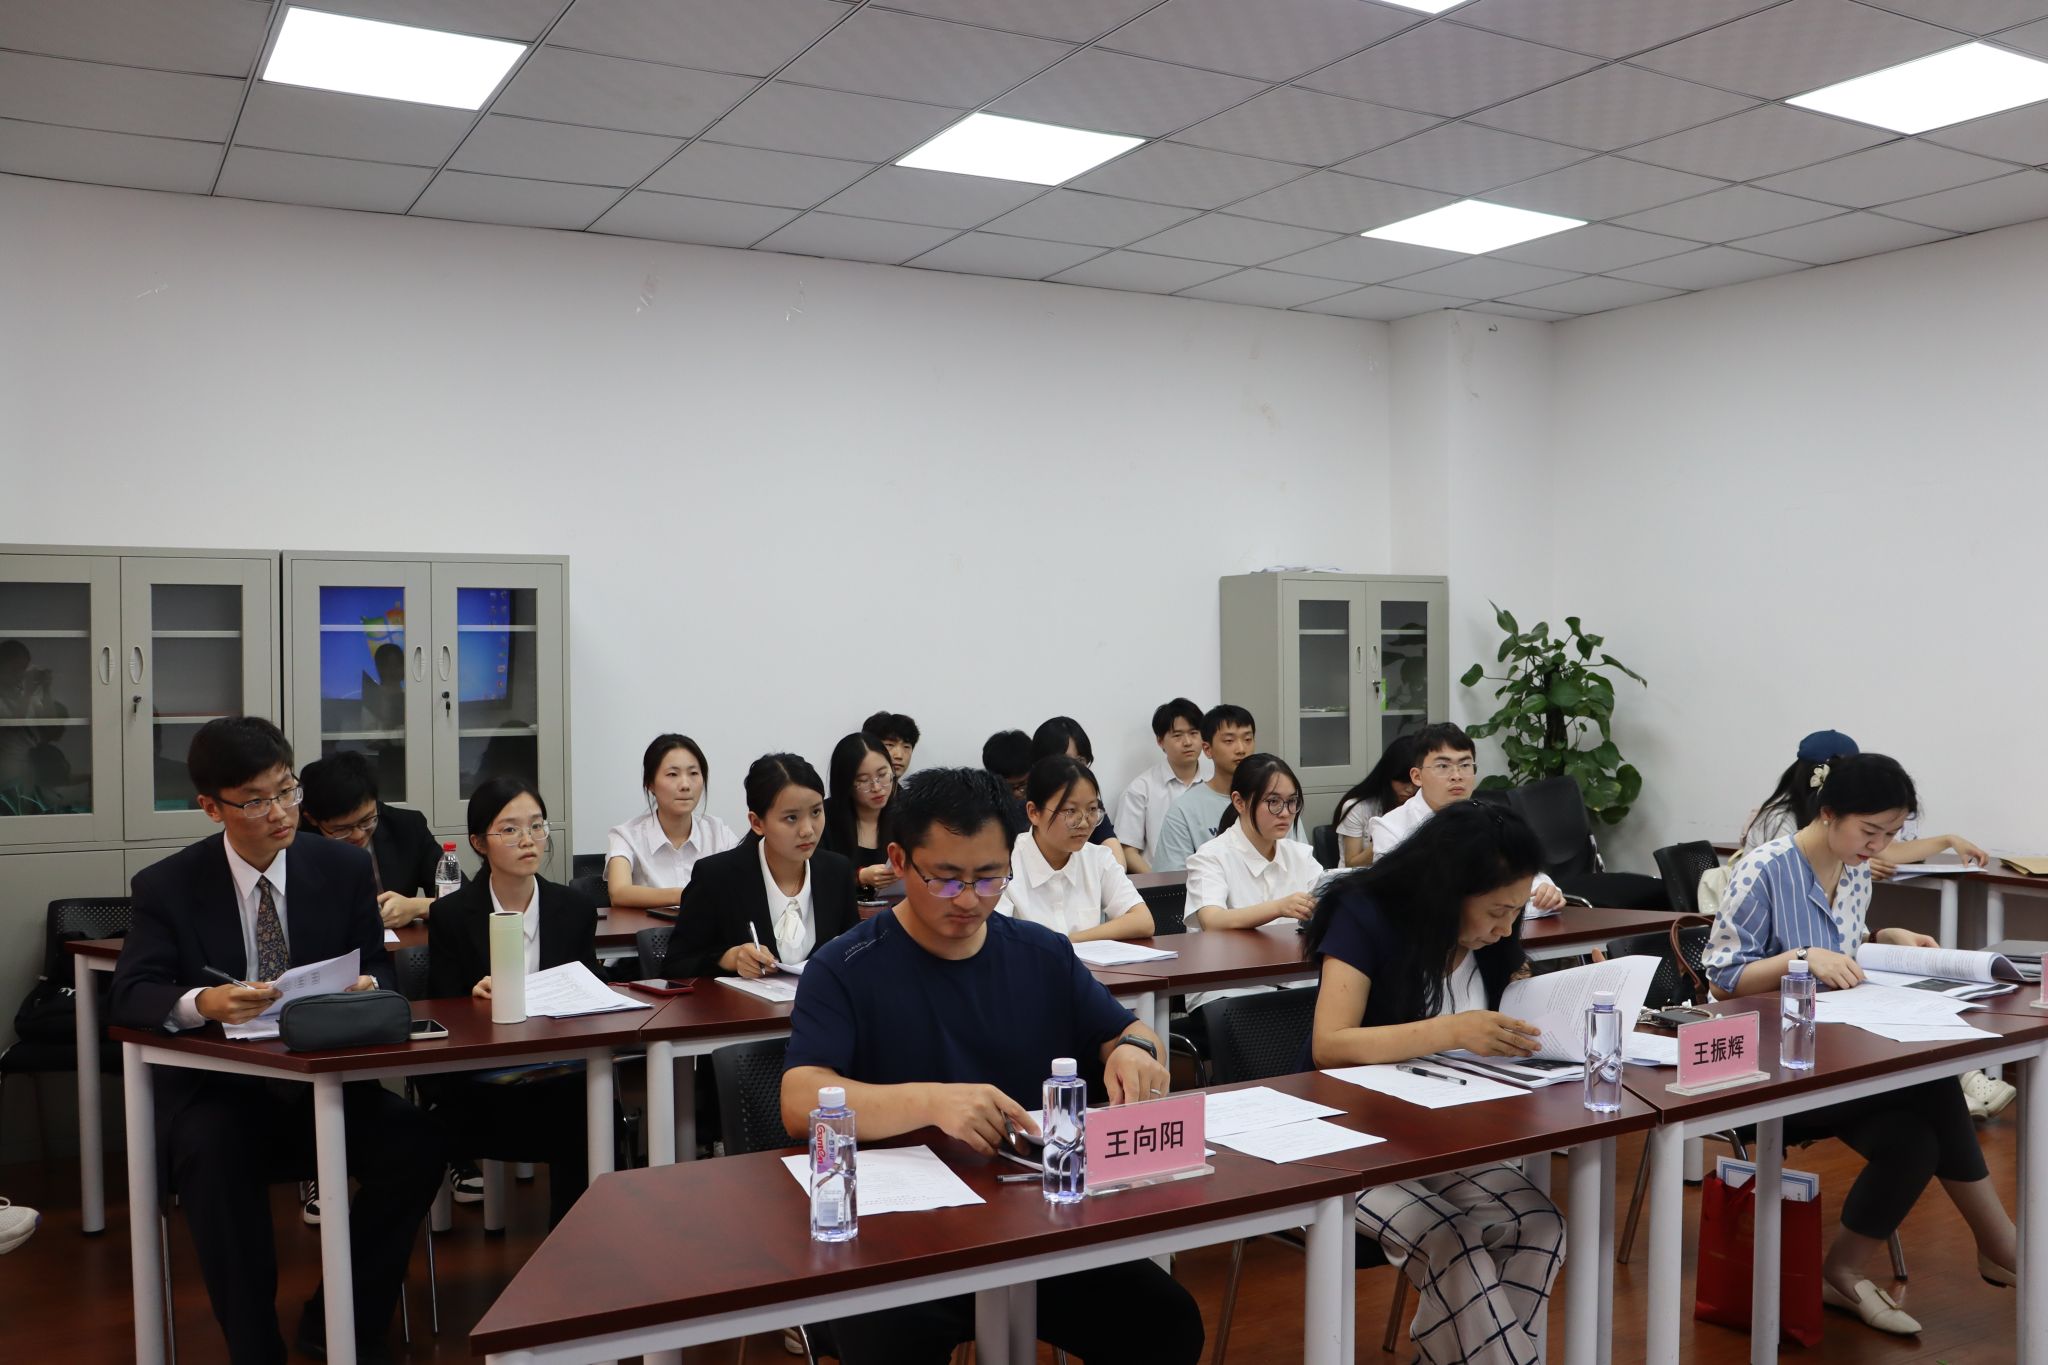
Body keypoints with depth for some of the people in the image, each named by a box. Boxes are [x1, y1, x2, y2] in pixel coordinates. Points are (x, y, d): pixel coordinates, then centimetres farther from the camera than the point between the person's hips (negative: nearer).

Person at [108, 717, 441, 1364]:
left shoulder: (345, 868, 2)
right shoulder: (167, 886, -1)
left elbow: (378, 970, 5)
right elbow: (128, 995, -9)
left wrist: (367, 987, -21)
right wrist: (203, 1003, -31)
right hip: (218, 1090, -1)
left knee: (415, 1140, -25)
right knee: (213, 1153, -35)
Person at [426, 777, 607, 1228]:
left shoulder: (574, 910, 9)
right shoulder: (451, 916, 1)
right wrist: (476, 998, -21)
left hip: (560, 1076, 3)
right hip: (477, 1087, -3)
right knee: (576, 1129, -30)